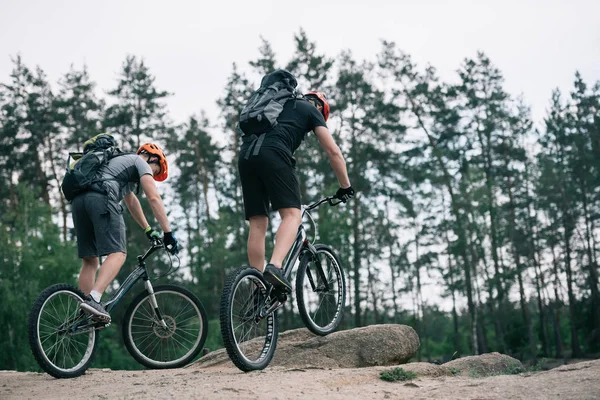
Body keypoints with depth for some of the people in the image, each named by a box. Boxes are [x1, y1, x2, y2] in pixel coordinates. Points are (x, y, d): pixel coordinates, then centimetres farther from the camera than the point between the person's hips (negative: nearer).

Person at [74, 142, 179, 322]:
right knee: (117, 254, -13)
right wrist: (168, 233, -1)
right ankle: (93, 299, -33)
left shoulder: (121, 161, 40)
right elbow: (154, 198, 1)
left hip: (79, 200, 9)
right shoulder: (140, 162, 14)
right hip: (101, 199, -9)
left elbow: (131, 200, 48)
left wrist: (148, 230, 53)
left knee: (89, 261, 10)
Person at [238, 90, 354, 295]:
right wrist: (346, 186, 22)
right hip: (272, 153, -6)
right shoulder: (312, 110, 21)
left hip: (246, 155, 6)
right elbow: (333, 152, 13)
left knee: (258, 224, 7)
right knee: (292, 215, -8)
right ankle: (275, 268, -32)